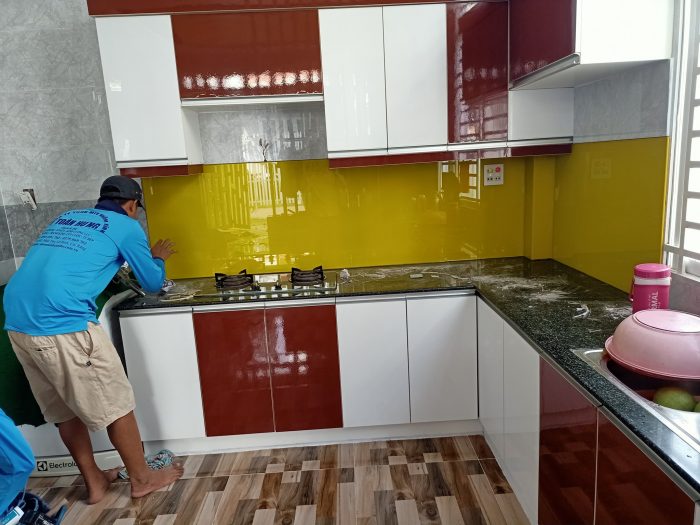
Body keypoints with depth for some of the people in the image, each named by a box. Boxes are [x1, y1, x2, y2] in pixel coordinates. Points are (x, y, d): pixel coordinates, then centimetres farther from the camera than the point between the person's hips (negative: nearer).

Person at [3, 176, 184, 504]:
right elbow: (153, 284, 13)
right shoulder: (126, 227, 5)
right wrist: (157, 259, 32)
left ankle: (94, 481, 34)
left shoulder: (67, 218, 24)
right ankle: (141, 479, 24)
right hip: (62, 324, -8)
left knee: (63, 409, 20)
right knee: (114, 404, 8)